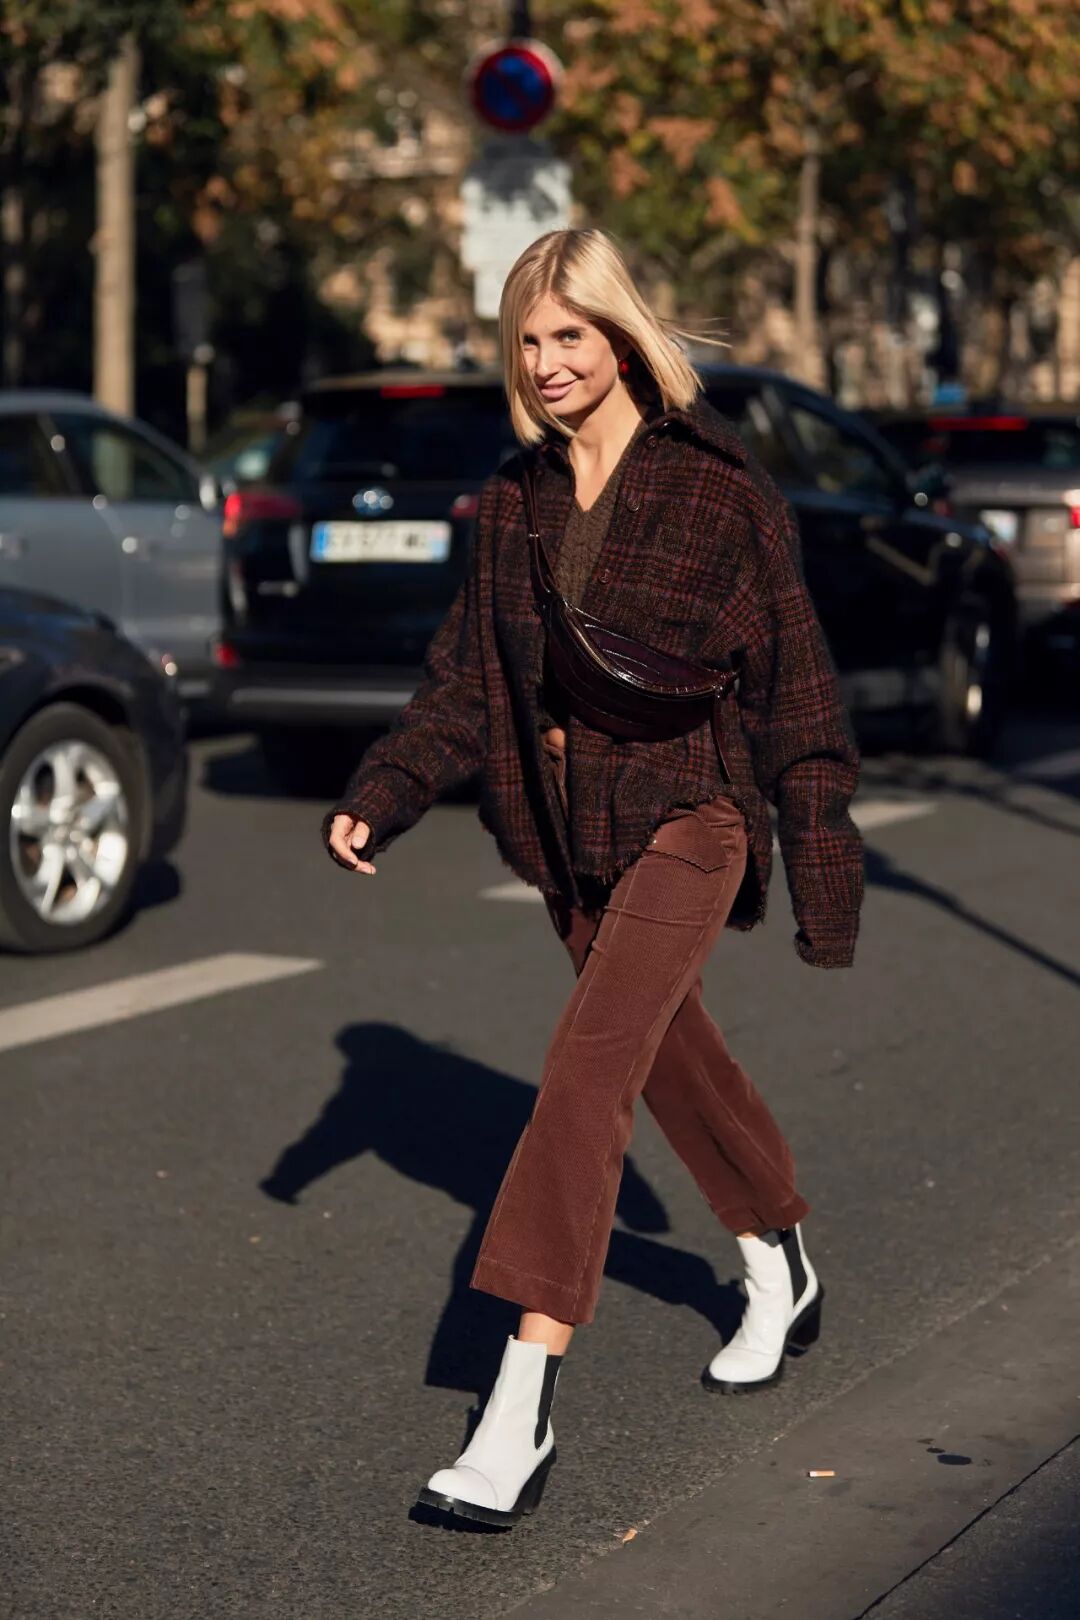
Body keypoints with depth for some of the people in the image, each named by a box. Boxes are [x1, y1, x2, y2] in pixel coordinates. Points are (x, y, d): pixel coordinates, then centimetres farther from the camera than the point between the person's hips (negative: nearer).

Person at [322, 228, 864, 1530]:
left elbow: (794, 685, -4)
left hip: (687, 824, -6)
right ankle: (781, 1277, 45)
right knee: (675, 1059, 20)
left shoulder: (720, 489, -8)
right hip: (569, 836, 6)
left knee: (583, 1081, -19)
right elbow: (466, 680, 10)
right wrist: (380, 794, -6)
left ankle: (520, 1416, -22)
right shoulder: (514, 500, 7)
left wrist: (823, 875, -3)